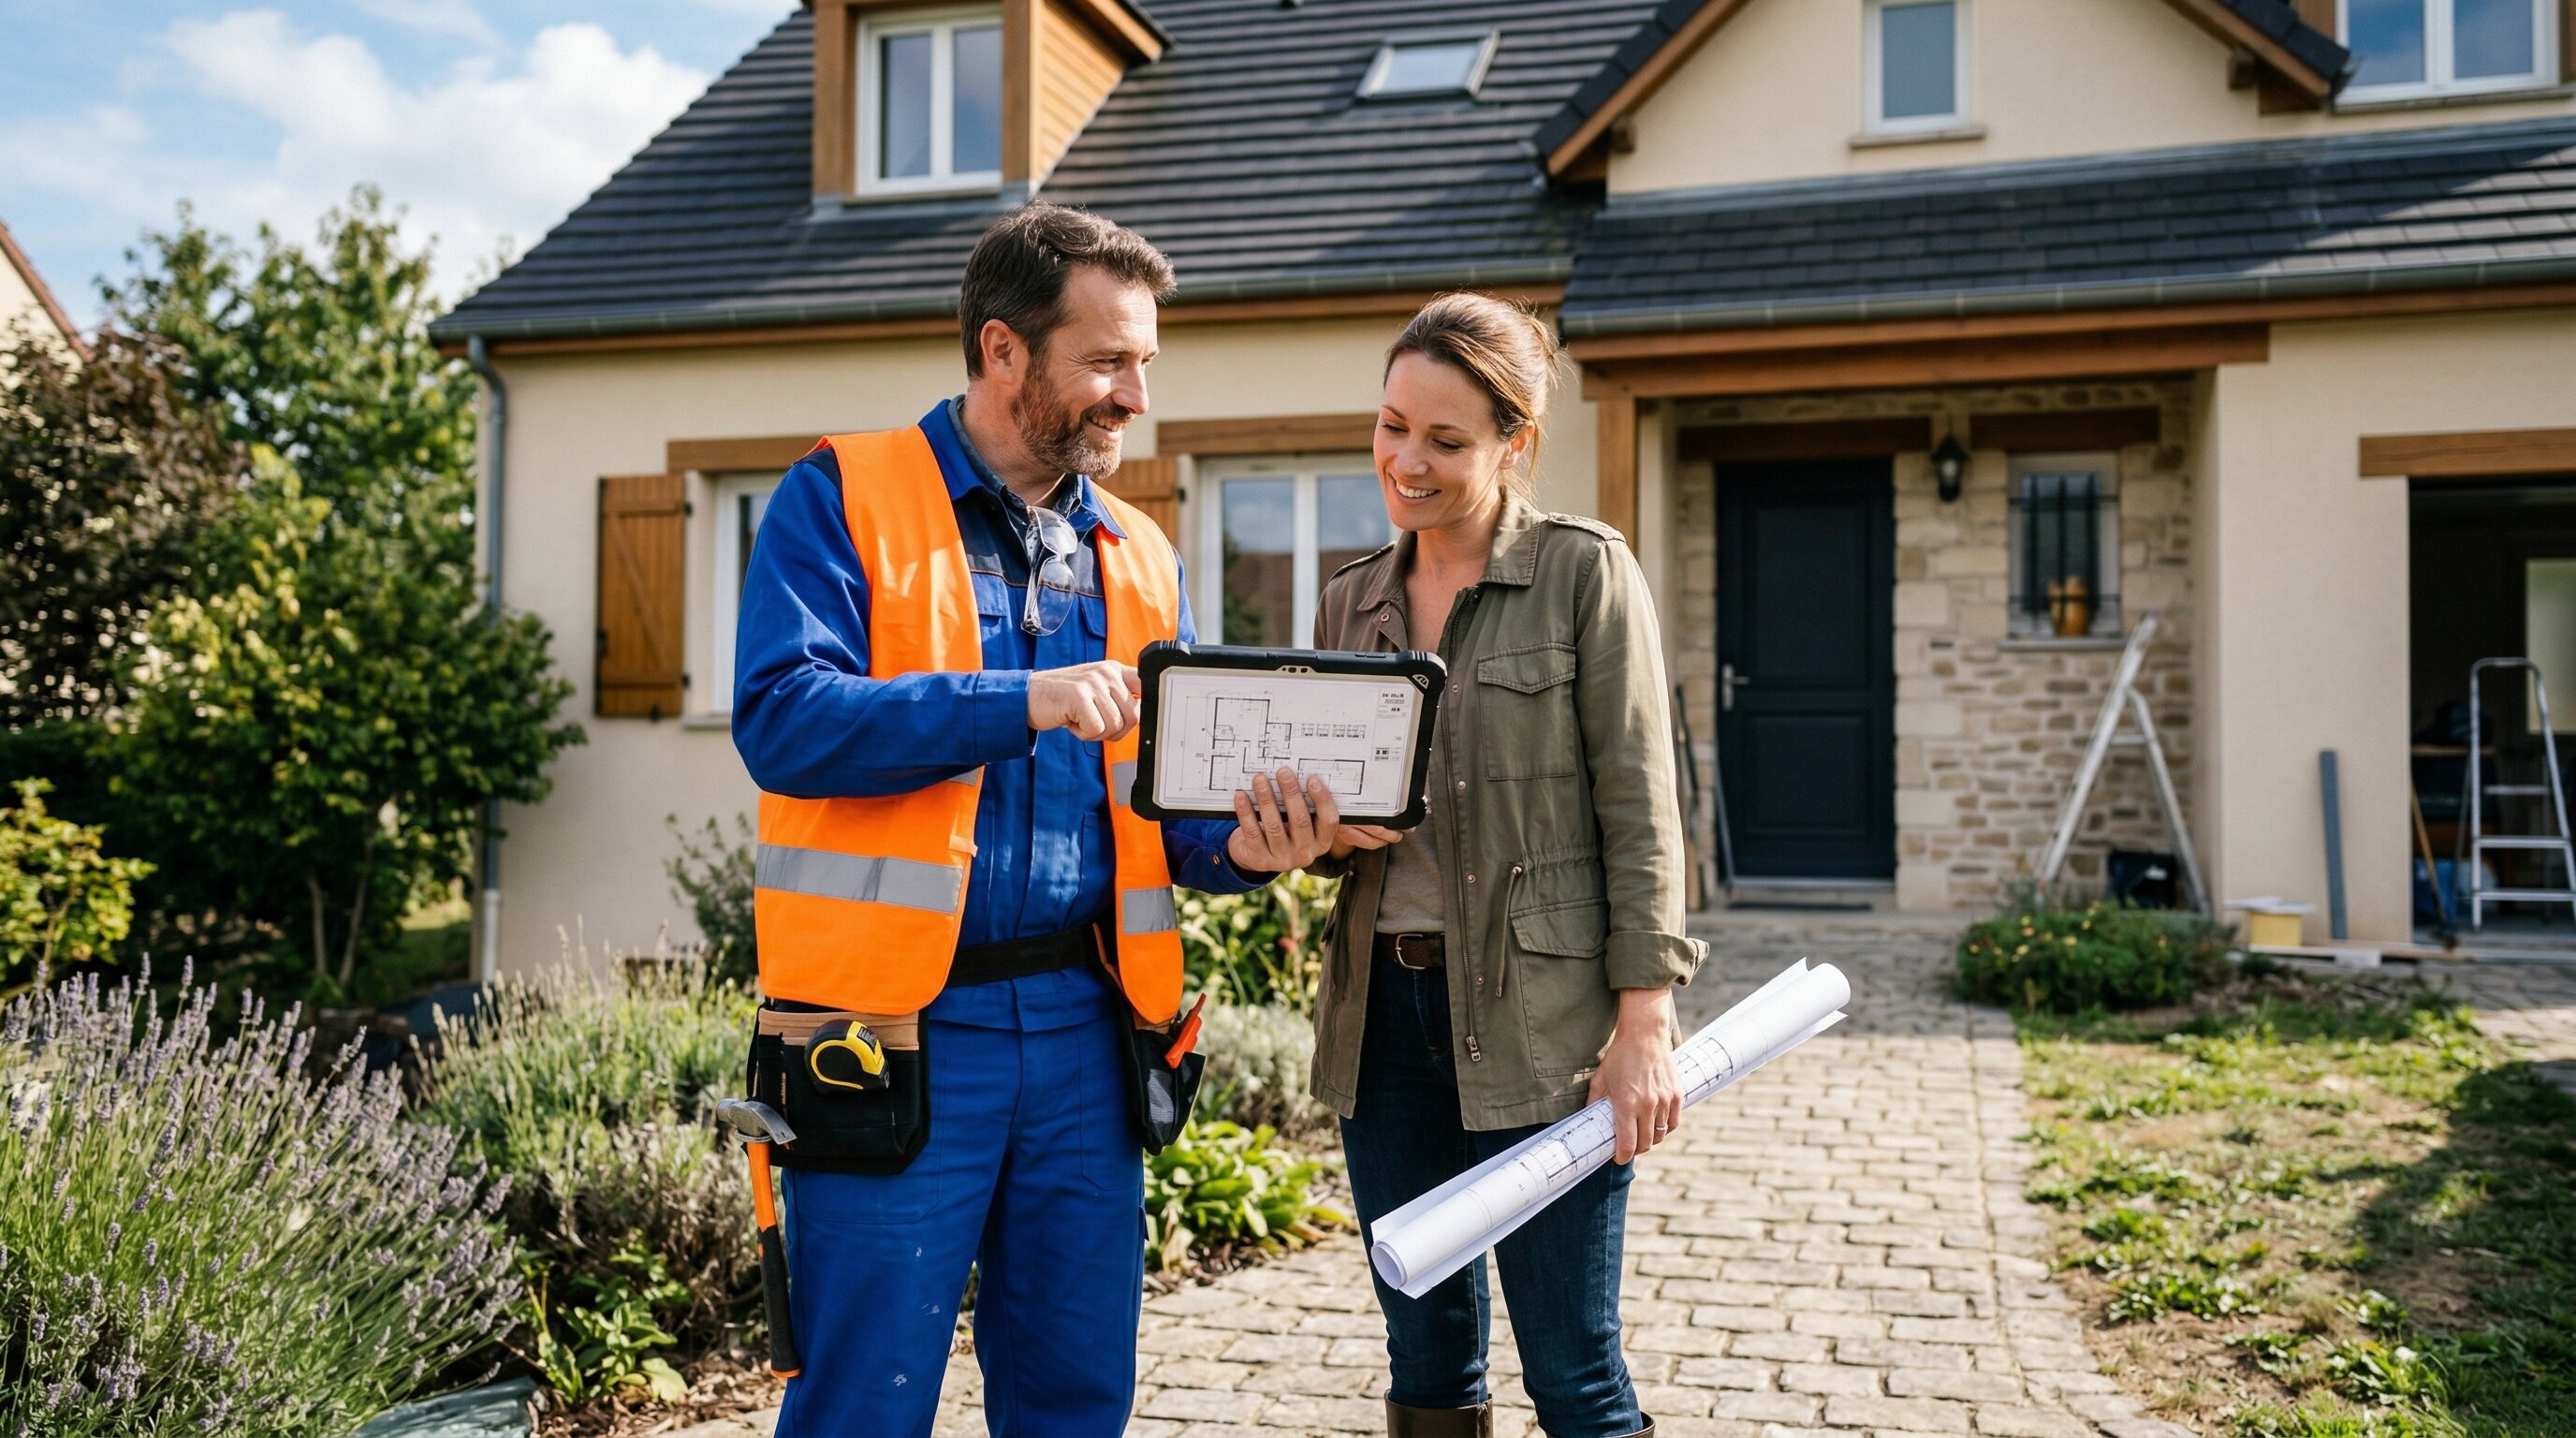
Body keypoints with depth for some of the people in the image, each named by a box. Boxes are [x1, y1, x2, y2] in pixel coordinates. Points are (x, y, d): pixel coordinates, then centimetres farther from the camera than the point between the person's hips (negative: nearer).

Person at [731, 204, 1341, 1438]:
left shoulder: (1137, 553, 13)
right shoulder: (845, 500, -2)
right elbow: (780, 718, -16)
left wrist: (1233, 846, -8)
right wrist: (1019, 703, -23)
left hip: (1081, 1025, 5)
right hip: (898, 1025, -5)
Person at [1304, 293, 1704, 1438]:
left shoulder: (1584, 572, -4)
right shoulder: (1350, 601, 11)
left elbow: (1637, 807, -7)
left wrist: (1645, 1022, -13)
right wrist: (1330, 832, -6)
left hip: (1538, 1013, -5)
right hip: (1382, 1007, 5)